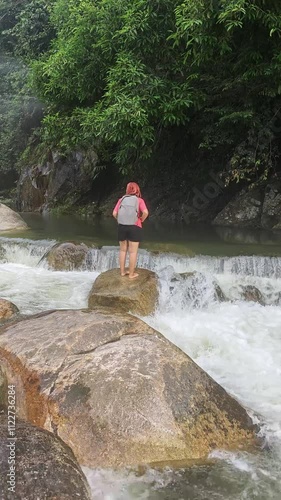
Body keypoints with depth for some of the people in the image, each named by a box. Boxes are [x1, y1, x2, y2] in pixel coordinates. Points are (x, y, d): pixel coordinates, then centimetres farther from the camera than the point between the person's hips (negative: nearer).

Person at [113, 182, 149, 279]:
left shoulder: (121, 199, 3)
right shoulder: (139, 200, -4)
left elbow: (114, 213, -4)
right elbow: (145, 212, -19)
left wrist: (120, 220, 11)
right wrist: (141, 220, -2)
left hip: (122, 227, 3)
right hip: (134, 228, -3)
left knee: (123, 250, 16)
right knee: (133, 252, 5)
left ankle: (122, 271, 24)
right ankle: (131, 274, 11)